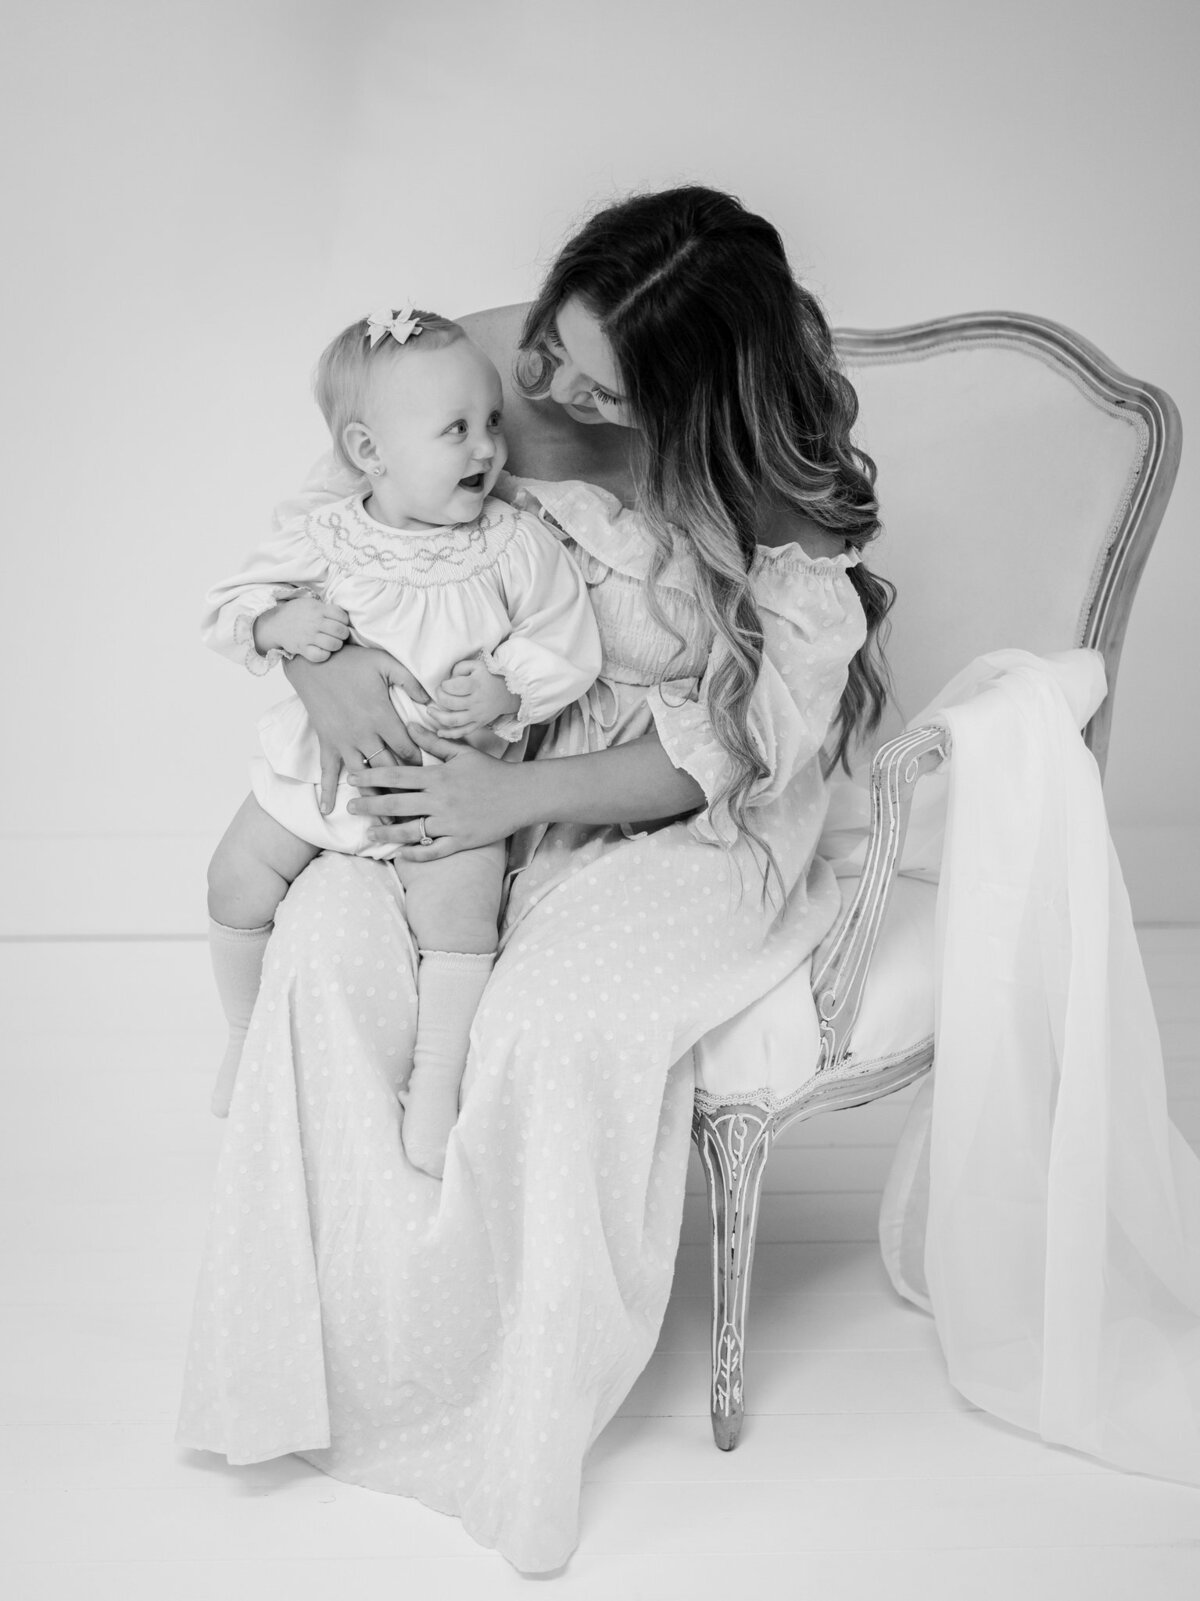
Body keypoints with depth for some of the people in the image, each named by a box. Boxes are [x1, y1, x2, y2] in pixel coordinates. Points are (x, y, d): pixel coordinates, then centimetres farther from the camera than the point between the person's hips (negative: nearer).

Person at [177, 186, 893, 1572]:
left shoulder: (783, 505, -20)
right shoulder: (487, 370, -9)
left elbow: (725, 754, -18)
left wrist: (515, 795, -28)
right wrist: (314, 654, -20)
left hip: (692, 828, -4)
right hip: (485, 772, 4)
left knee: (553, 1018, -31)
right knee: (329, 936, -23)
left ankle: (507, 1413, -8)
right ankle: (347, 1342, -10)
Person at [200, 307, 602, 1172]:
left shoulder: (519, 545, -12)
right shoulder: (325, 541, -10)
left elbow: (566, 647, -7)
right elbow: (229, 608, -2)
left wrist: (506, 687, -25)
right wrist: (276, 624, -24)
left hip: (452, 777, -2)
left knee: (459, 906, -20)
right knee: (238, 883, 4)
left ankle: (436, 1083, 0)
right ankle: (246, 1027, 34)